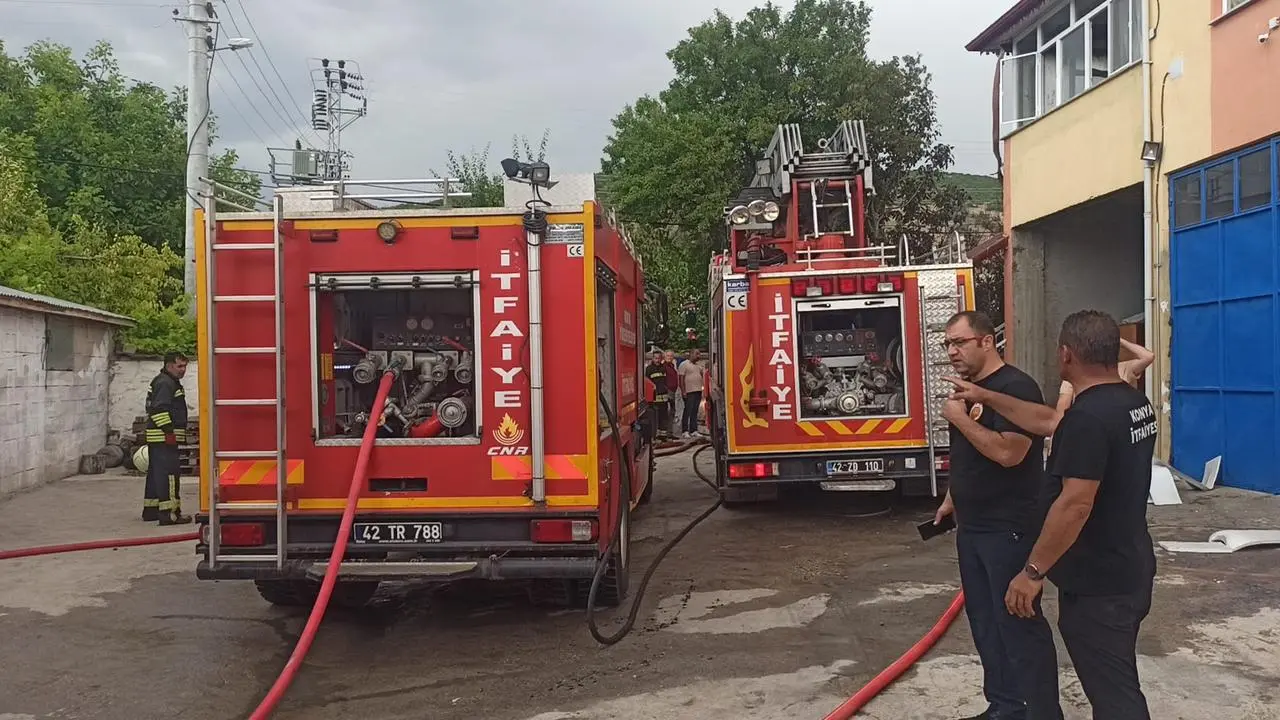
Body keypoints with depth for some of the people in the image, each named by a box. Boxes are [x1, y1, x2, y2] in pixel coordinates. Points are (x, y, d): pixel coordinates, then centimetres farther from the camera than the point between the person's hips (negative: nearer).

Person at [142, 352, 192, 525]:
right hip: (164, 437, -11)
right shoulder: (164, 383, -13)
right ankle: (169, 513, -17)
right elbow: (159, 409, -22)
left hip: (158, 438, 11)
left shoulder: (171, 382, 21)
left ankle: (150, 509, 24)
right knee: (168, 472, -13)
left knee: (156, 472, 16)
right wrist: (169, 431, -24)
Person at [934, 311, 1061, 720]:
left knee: (1019, 622, -3)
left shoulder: (1015, 388, -16)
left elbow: (1008, 453, -28)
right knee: (985, 622, 14)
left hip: (1009, 531, -9)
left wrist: (960, 418, -20)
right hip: (972, 528, 9)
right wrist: (952, 499, 23)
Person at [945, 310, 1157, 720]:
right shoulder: (1133, 403, 7)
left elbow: (1075, 505, -29)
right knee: (1118, 685, 23)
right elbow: (1049, 422, 17)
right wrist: (986, 397, 21)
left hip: (1097, 583, -10)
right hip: (1129, 571, 10)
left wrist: (1033, 571, -21)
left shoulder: (1088, 417, -25)